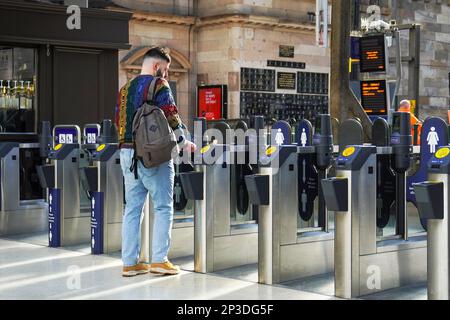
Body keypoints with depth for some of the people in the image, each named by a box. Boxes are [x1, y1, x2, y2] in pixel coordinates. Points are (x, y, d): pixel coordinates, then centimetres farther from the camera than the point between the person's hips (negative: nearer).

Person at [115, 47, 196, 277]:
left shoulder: (125, 88, 16)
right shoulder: (159, 85, -6)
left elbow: (118, 120, 19)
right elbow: (170, 117, -11)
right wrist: (183, 143, 0)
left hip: (127, 152, 7)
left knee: (132, 208, 9)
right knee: (163, 207, 0)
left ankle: (130, 262, 10)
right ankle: (159, 260, -3)